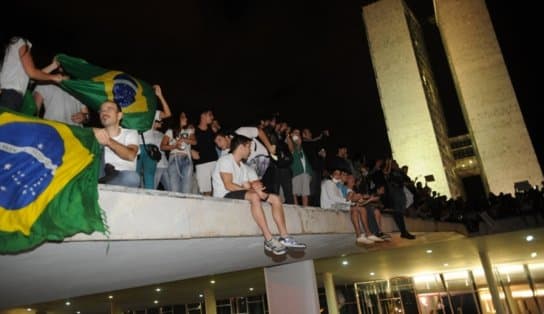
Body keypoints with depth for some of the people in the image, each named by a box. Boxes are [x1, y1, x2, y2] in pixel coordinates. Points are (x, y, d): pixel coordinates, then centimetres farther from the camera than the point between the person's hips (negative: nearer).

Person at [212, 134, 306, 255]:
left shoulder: (245, 167, 21)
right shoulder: (225, 160, -4)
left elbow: (257, 184, 10)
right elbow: (228, 185, -17)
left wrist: (254, 186, -15)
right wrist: (251, 188, -13)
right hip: (225, 196, -8)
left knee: (275, 198, -3)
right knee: (254, 196, -35)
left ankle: (284, 237, -13)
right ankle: (269, 240, -35)